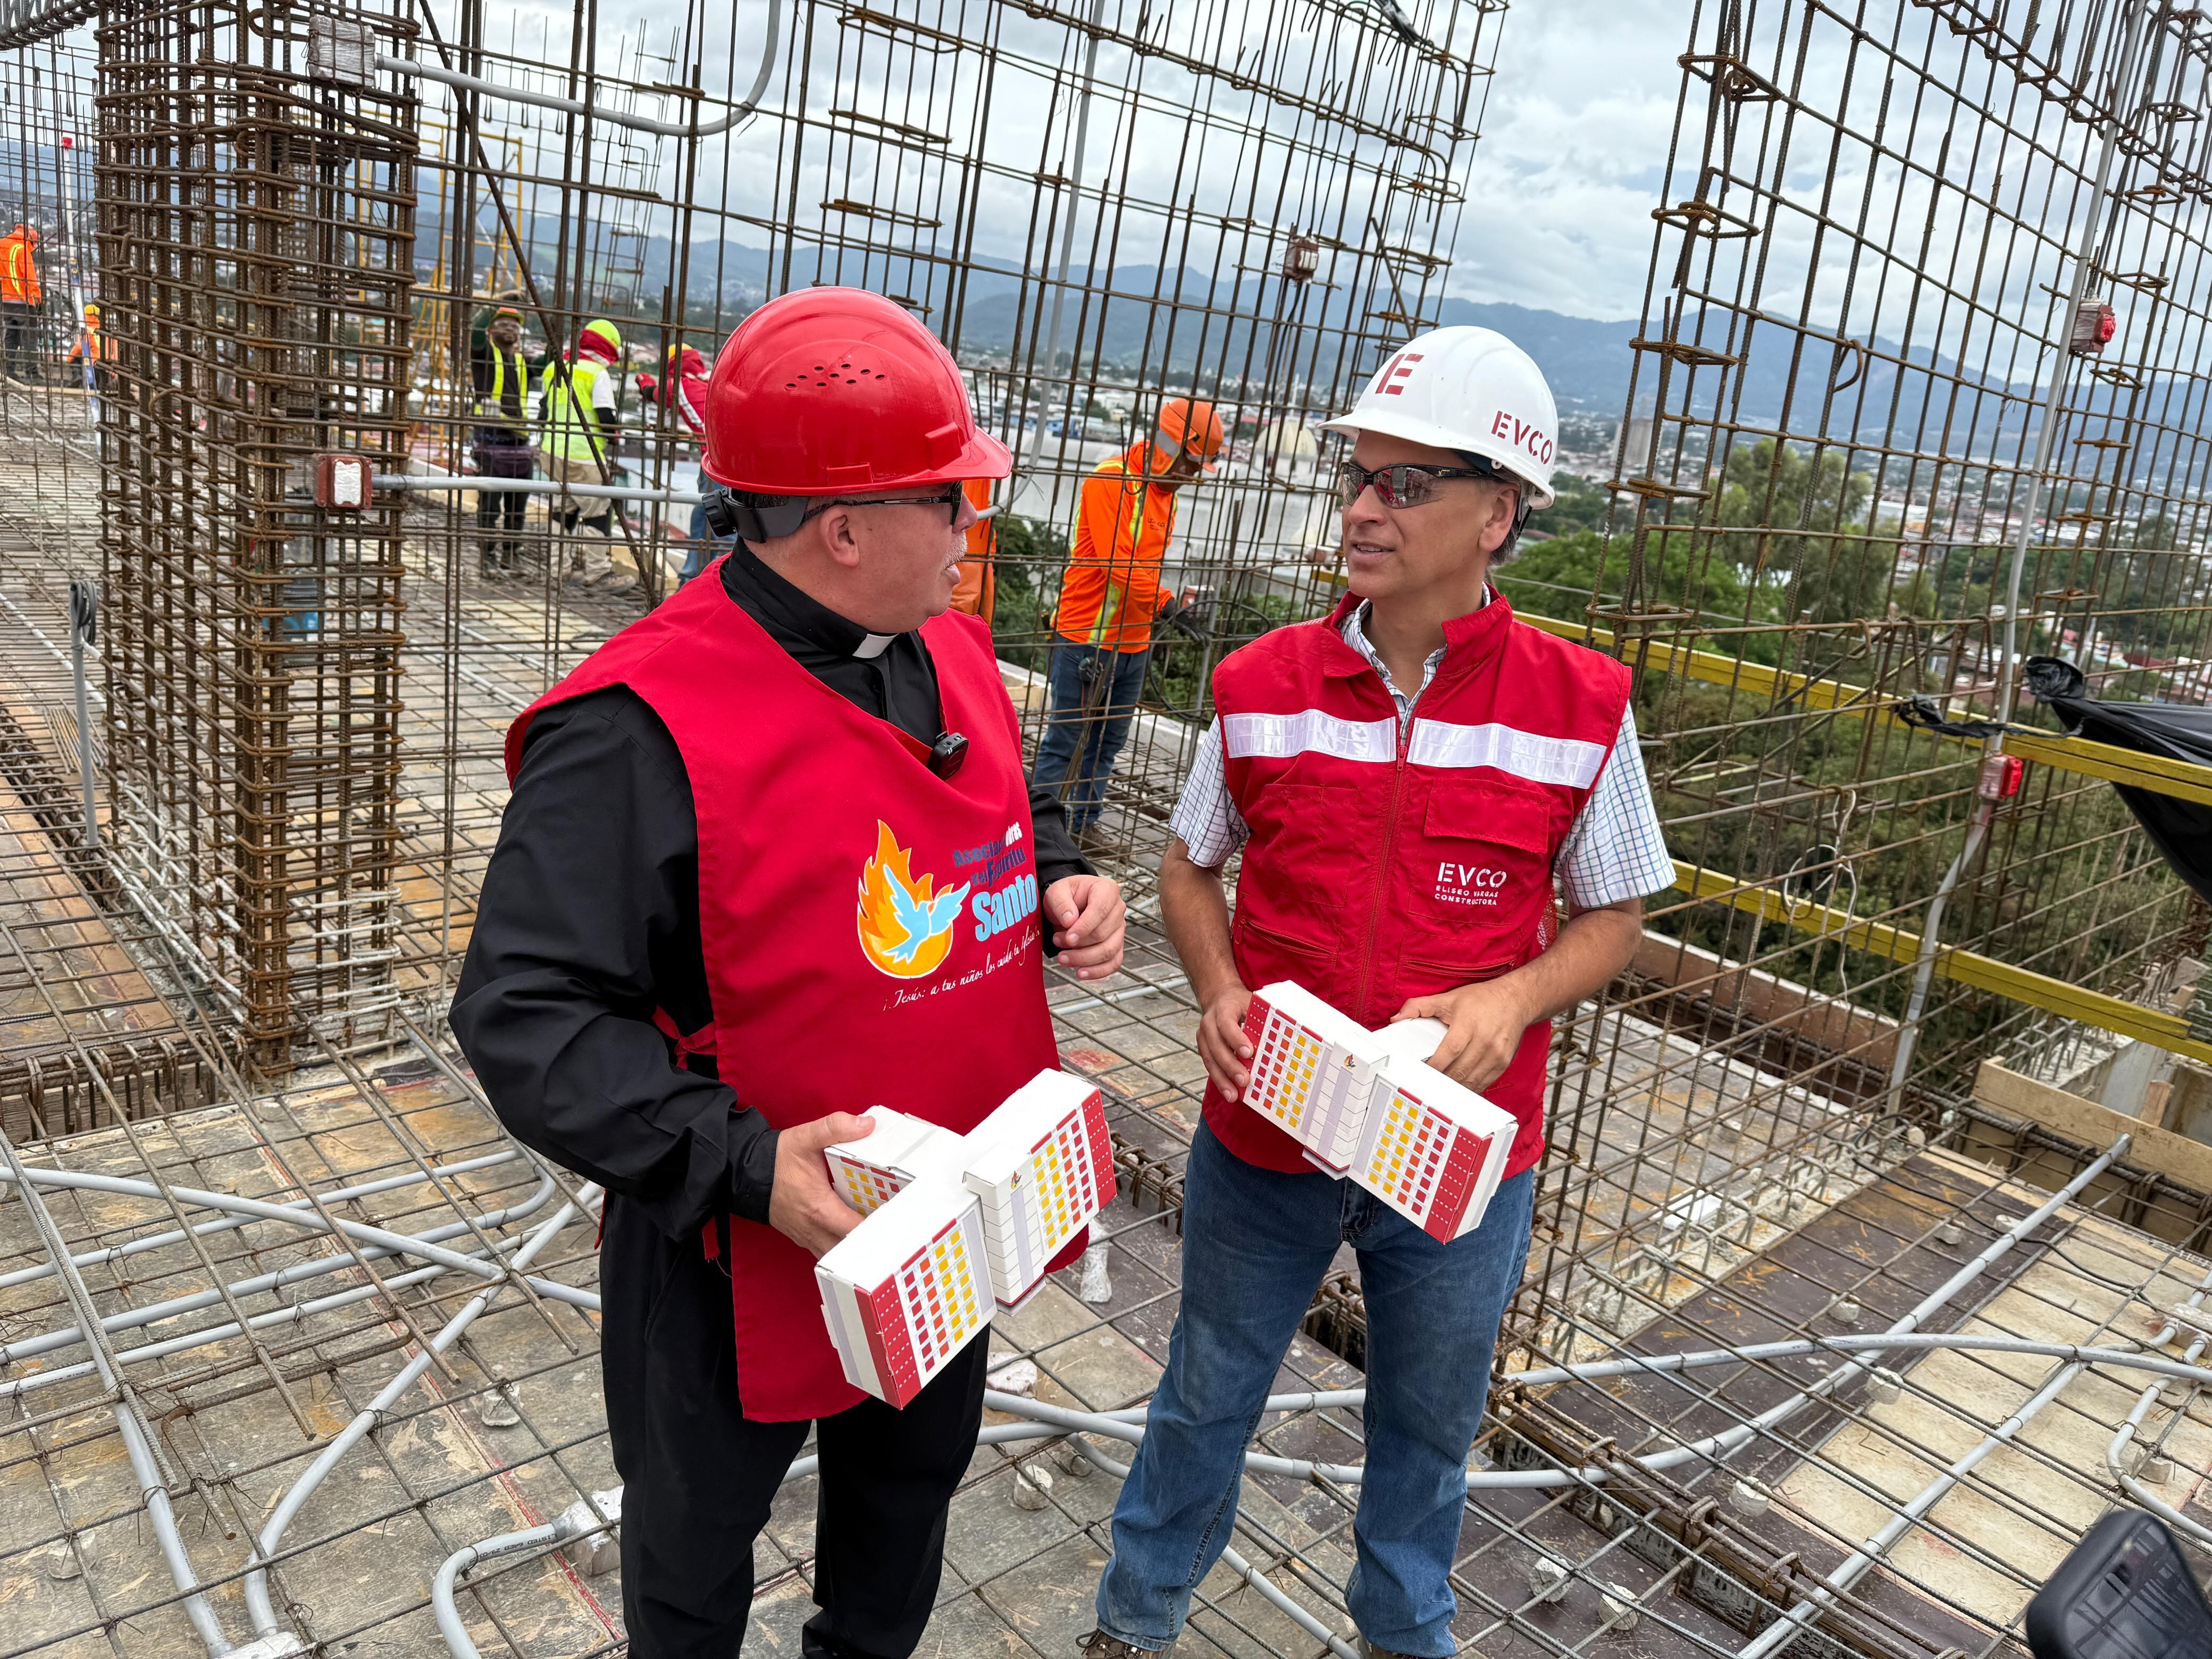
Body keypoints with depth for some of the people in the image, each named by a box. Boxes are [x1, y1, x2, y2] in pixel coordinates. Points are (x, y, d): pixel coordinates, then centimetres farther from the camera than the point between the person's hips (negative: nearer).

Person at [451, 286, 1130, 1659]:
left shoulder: (950, 649, -2)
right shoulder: (637, 733, -28)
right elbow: (528, 1015, -26)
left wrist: (1064, 883, -6)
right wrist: (743, 1167, -33)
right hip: (752, 1253, -7)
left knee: (916, 1481, 31)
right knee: (698, 1547, 22)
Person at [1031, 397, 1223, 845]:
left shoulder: (1165, 493, 13)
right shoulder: (1111, 481, -14)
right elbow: (1118, 565, -20)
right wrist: (1168, 606, -22)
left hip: (1133, 642, 8)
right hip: (1085, 638, -8)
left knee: (1108, 740, 11)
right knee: (1065, 740, -2)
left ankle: (1083, 824, 21)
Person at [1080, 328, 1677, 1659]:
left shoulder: (1581, 707, -11)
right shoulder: (1262, 685, -8)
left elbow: (1615, 914, 0)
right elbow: (1191, 866, 5)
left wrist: (1515, 999, -19)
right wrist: (1219, 994, -14)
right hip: (1265, 1133, 1)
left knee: (1430, 1420, 24)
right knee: (1209, 1394, 21)